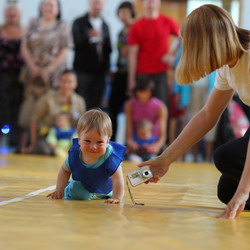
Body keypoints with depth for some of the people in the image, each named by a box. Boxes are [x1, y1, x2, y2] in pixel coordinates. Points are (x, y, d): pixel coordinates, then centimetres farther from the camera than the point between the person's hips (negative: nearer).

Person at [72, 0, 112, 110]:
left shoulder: (105, 25, 14)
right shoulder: (79, 23, 1)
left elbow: (108, 48, 17)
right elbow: (76, 43, -12)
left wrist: (107, 67, 10)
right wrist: (88, 37, -29)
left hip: (99, 72, 4)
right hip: (83, 71, -4)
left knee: (95, 105, 1)